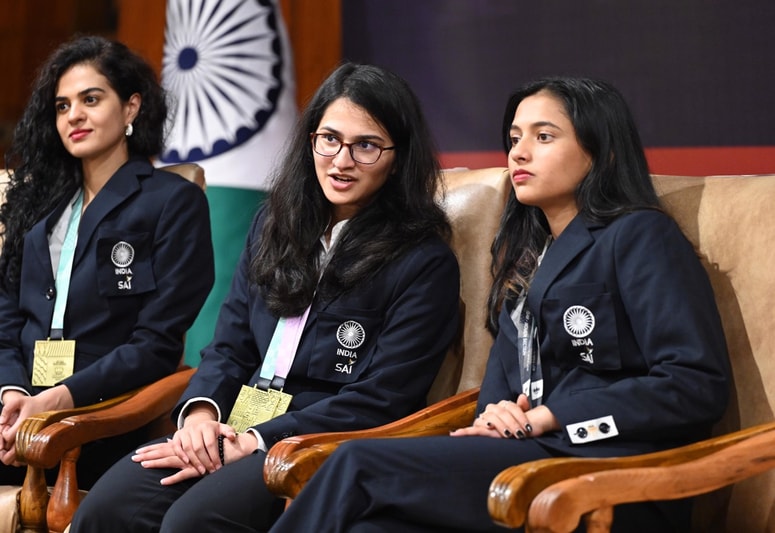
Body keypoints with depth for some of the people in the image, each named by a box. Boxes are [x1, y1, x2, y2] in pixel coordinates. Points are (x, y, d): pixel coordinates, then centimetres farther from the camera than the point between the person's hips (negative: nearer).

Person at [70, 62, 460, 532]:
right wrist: (201, 412, -5)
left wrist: (254, 442, -16)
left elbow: (379, 400, -10)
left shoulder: (425, 263, -3)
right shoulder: (276, 224, 16)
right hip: (234, 427, 5)